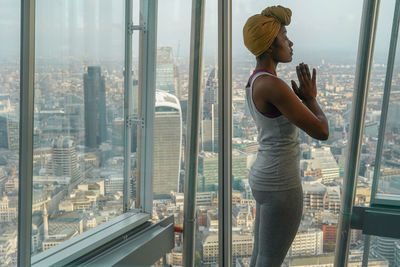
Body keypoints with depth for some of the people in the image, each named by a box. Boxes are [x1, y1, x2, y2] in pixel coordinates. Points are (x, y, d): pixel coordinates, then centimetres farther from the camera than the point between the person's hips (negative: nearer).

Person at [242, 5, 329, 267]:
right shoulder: (273, 85, -23)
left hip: (266, 177, 10)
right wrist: (311, 98, -4)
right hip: (280, 186, -10)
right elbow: (321, 131, -20)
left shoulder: (256, 82, 10)